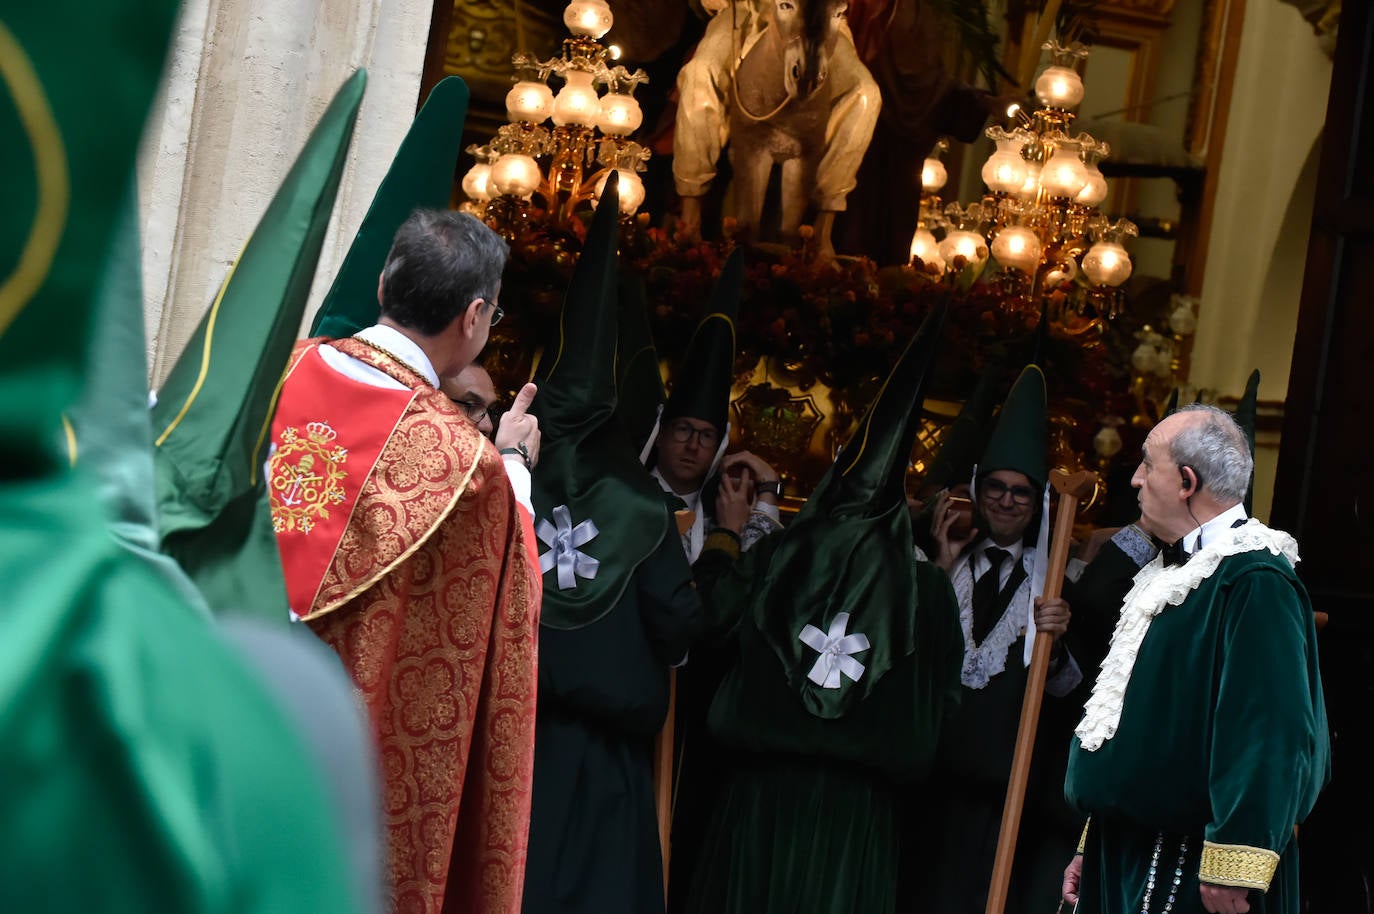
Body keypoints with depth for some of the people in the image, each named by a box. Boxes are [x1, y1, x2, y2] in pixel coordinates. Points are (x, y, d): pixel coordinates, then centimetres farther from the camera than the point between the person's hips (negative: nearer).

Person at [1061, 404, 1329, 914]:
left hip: (1190, 872, -9)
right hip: (1124, 858, 9)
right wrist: (1093, 850, 21)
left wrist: (1231, 869, -26)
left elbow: (1269, 734, -23)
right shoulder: (1174, 574, 15)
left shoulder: (1255, 583, -16)